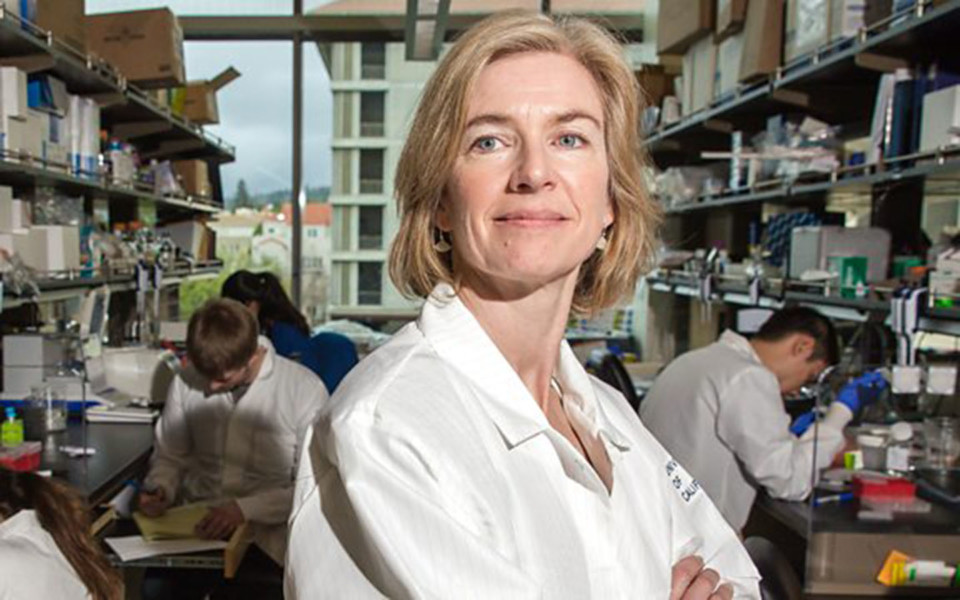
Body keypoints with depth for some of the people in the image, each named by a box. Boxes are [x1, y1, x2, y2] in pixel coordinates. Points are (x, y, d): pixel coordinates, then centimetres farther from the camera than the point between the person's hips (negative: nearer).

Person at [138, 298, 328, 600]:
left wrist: (246, 509, -19)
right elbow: (169, 456, 14)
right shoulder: (188, 382, 0)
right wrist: (160, 489, -6)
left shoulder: (305, 390, -11)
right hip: (194, 522, 3)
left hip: (264, 532, -2)